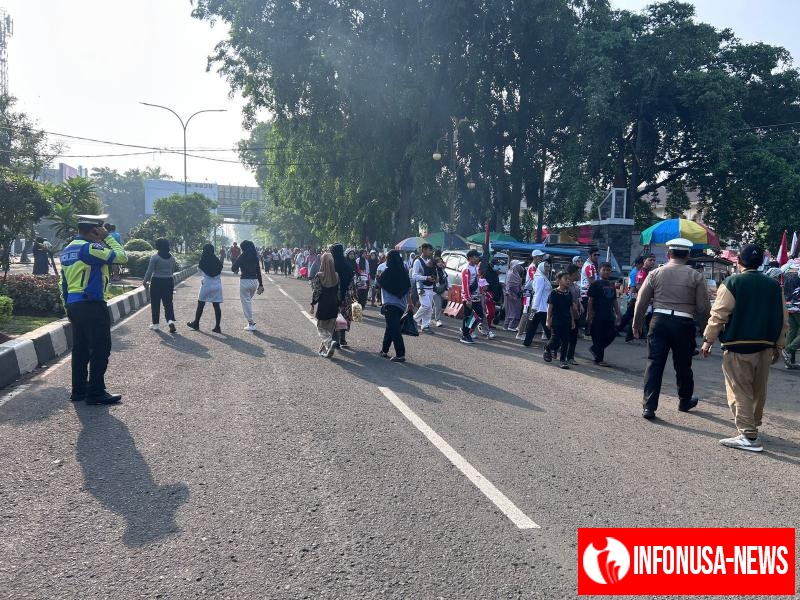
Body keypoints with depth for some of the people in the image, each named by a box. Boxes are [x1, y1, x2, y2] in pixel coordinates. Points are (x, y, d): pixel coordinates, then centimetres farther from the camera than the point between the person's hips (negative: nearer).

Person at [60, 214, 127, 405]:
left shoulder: (67, 250, 15)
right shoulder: (90, 248, -14)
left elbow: (64, 283, 18)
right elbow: (121, 257, -16)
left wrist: (68, 307, 21)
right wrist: (108, 238, -5)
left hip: (73, 305, 9)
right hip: (92, 305, -9)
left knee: (80, 348, 14)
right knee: (100, 348, -3)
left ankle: (79, 390, 20)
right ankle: (96, 392, 0)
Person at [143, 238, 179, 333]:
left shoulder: (155, 257, -11)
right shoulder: (172, 257, 3)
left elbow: (149, 271, -11)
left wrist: (145, 281, 0)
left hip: (156, 282, -4)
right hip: (169, 281, 4)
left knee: (155, 303, 8)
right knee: (168, 302, 5)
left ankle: (155, 323, 15)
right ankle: (171, 320, -15)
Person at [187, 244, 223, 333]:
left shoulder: (203, 261, -6)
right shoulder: (217, 261, 2)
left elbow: (200, 269, 10)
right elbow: (220, 272, 7)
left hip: (207, 284, -2)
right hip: (217, 285, 3)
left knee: (200, 305, 12)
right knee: (216, 306, 3)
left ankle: (196, 324, 23)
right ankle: (217, 327, 1)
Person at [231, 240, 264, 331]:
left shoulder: (243, 256, -9)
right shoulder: (255, 256, 7)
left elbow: (233, 268, -9)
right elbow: (259, 271, 10)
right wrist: (261, 284, 14)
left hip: (245, 281, -6)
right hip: (255, 281, 6)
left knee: (246, 302, 2)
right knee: (249, 300, 22)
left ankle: (251, 323, 2)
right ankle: (250, 322, 22)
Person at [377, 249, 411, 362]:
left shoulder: (386, 272, -10)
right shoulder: (404, 272, 3)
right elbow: (408, 288, 7)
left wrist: (379, 275, 19)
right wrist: (409, 303, 15)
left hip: (390, 304, -5)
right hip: (401, 305, 5)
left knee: (394, 329, -5)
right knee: (390, 327, 18)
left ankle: (400, 354, -10)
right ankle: (384, 350, 27)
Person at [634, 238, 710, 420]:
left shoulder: (656, 273, 3)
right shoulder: (695, 276, 0)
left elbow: (641, 302, 3)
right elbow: (704, 307, 0)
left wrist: (637, 325, 14)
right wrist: (704, 326, 16)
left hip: (659, 321, 0)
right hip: (684, 324, 0)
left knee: (654, 364, 2)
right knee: (683, 365, 15)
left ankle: (649, 406, -3)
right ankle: (685, 401, 35)